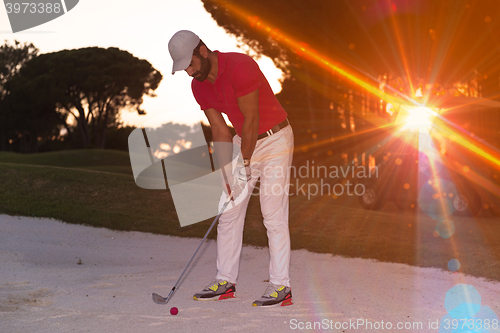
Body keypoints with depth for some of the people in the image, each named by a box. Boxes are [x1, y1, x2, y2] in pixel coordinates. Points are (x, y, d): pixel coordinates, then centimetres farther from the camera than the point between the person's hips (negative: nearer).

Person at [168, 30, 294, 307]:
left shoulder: (240, 66, -26)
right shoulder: (199, 86, -2)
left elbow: (251, 120, -23)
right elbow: (220, 131, 2)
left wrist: (245, 165, -18)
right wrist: (228, 173, -6)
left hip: (274, 138, -8)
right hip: (244, 141, 8)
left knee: (274, 215, -11)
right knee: (228, 213, 6)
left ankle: (280, 287, -8)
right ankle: (225, 282, 13)